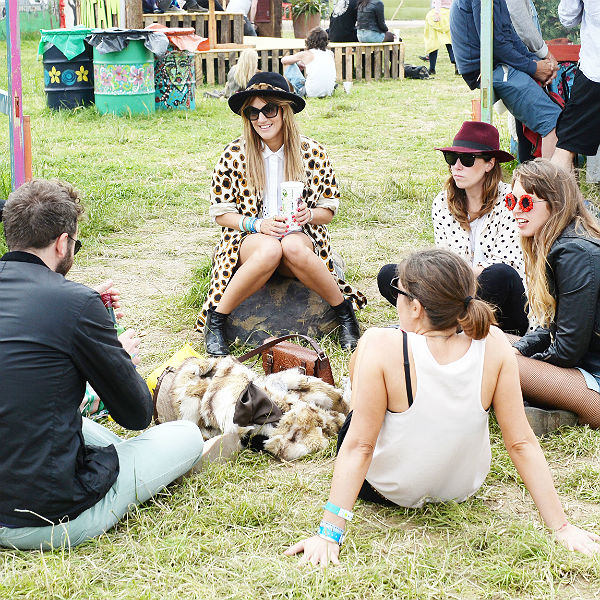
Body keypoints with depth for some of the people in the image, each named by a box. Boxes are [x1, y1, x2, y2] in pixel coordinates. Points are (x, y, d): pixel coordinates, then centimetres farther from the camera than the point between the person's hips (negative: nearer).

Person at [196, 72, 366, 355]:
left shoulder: (312, 152, 1)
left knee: (293, 248, -37)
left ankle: (345, 312, -17)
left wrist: (308, 215, -16)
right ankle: (215, 321, -23)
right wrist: (257, 224, -15)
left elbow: (329, 209, 7)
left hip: (299, 237, 1)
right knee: (269, 250, -38)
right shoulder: (235, 154, -1)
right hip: (249, 238, -1)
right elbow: (220, 212, 2)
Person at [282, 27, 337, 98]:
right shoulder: (330, 54, 6)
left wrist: (301, 64, 27)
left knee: (289, 66, 12)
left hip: (312, 93, -5)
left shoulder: (307, 54, -5)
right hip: (329, 92, 5)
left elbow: (283, 60, 9)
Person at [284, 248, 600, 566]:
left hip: (387, 489, -3)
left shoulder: (382, 348, -32)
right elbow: (522, 443, -21)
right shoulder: (493, 345, -23)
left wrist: (329, 532, -24)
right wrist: (561, 527, -14)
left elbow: (359, 446, -29)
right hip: (462, 488, 3)